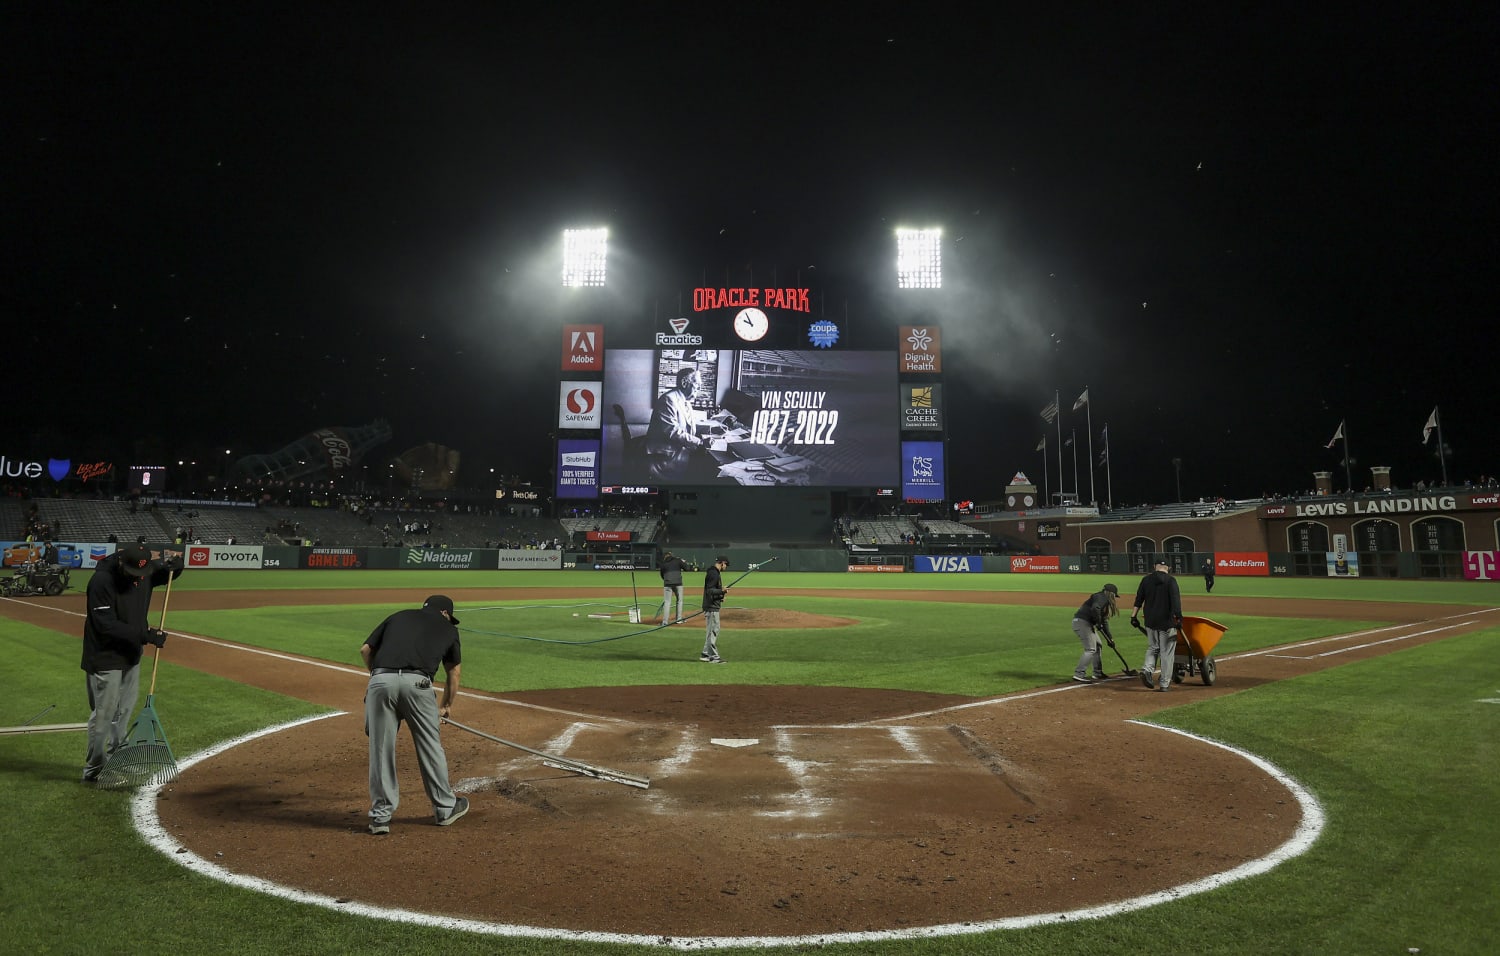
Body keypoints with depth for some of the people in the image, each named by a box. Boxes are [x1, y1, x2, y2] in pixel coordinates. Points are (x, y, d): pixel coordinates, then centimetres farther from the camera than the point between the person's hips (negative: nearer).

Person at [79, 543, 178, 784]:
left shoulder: (144, 571, -4)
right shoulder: (102, 581, -25)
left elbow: (168, 574, 15)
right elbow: (107, 625, -28)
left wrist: (174, 567, -10)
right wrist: (145, 635, -32)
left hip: (132, 654, 7)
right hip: (105, 658, -7)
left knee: (124, 711, 16)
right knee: (103, 714, -1)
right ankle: (93, 770, 11)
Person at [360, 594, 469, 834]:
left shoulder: (398, 616, 28)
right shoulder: (448, 628, 26)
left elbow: (365, 649, 20)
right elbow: (453, 673, 34)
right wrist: (446, 706, 47)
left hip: (380, 680, 2)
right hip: (417, 683, -1)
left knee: (381, 749, 11)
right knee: (430, 747, 13)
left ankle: (380, 816, 17)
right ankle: (445, 808, 26)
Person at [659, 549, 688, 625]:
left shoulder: (663, 564, 11)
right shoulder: (678, 560, 6)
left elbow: (662, 575, 16)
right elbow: (686, 568, 9)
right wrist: (684, 562, 27)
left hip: (667, 584, 1)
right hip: (678, 583, -1)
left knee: (667, 602, 1)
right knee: (679, 600, 15)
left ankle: (665, 621, -7)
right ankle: (679, 619, 16)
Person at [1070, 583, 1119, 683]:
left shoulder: (1105, 601, 23)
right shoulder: (1101, 597, -8)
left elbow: (1104, 621, 25)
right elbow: (1095, 609, -29)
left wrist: (1110, 637, 24)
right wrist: (1098, 623, -15)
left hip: (1088, 624, 11)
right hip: (1082, 622, -11)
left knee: (1097, 646, 20)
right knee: (1091, 649, -12)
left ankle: (1098, 673, 31)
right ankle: (1079, 674, -15)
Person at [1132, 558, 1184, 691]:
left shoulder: (1146, 579, 6)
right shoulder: (1170, 580, -5)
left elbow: (1138, 600, 5)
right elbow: (1175, 600, -17)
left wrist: (1133, 616, 7)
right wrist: (1178, 616, -20)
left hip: (1150, 621, 4)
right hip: (1167, 621, -3)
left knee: (1152, 647, 18)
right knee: (1167, 652, 4)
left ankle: (1147, 669, -8)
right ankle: (1164, 683, 6)